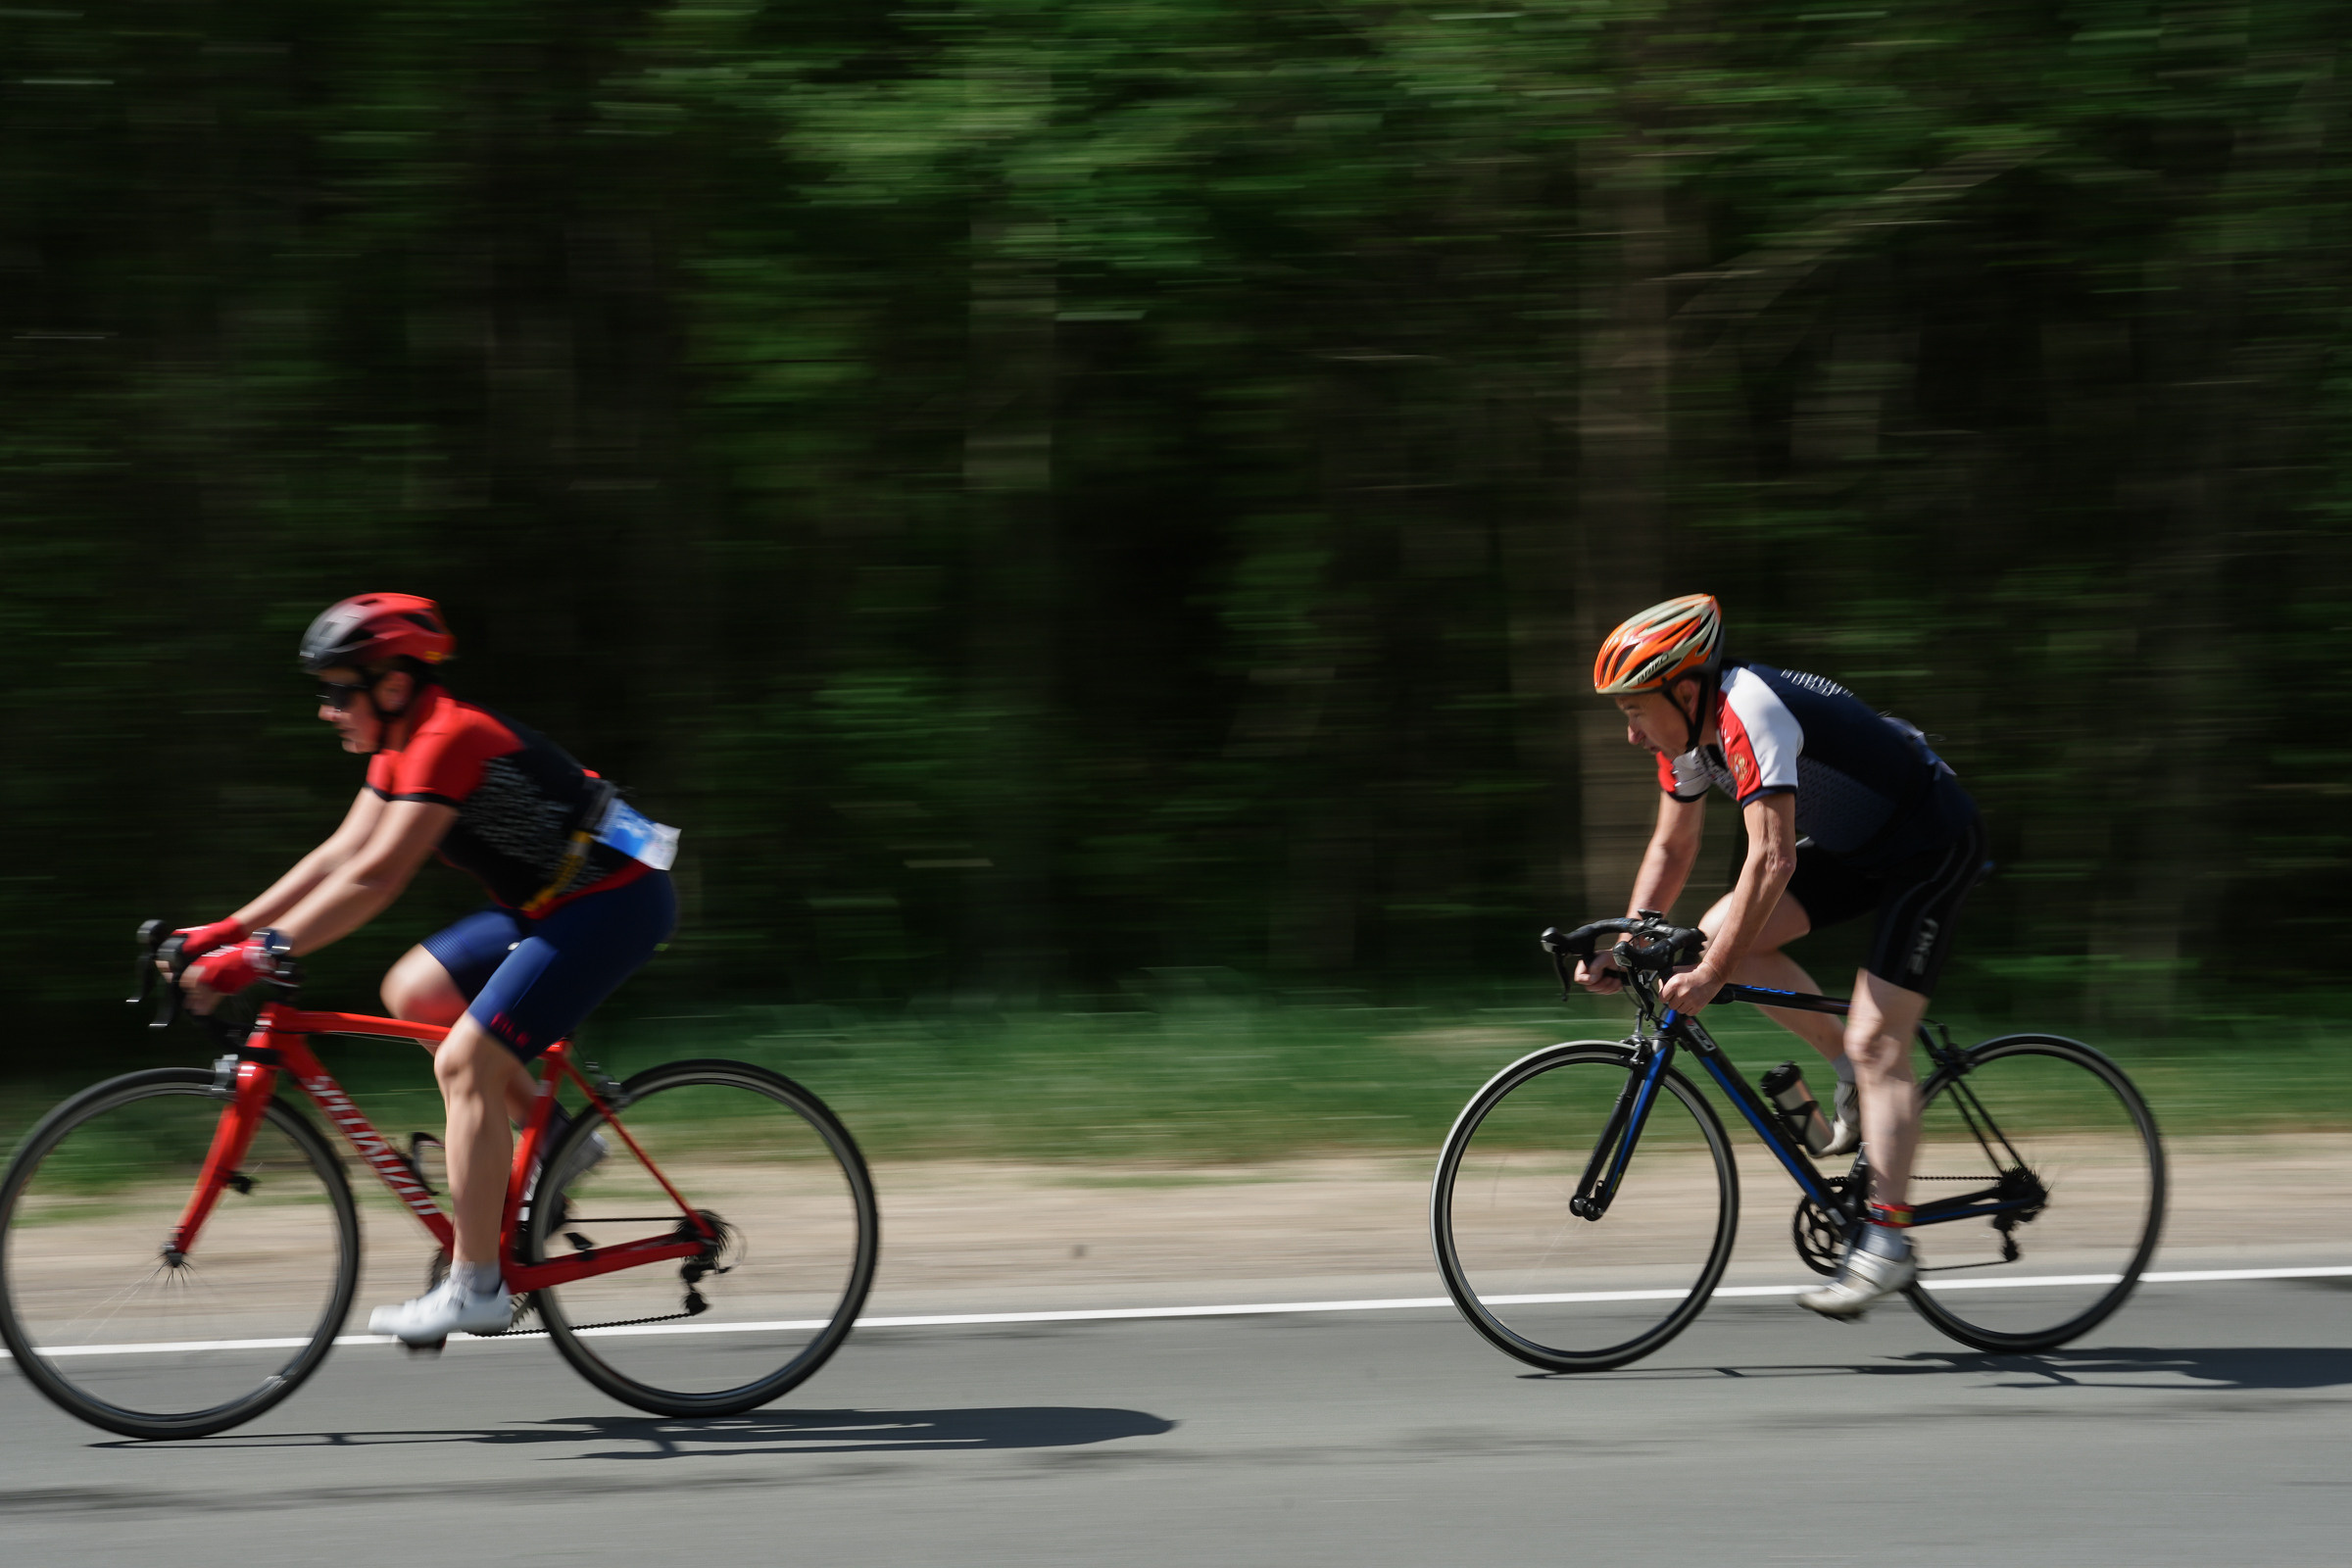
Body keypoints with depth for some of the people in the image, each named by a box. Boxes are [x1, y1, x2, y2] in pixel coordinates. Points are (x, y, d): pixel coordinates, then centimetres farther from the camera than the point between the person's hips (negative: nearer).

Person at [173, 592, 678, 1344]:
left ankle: (475, 1288, -11)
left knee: (463, 1062, -14)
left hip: (614, 903, -10)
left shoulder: (447, 740, -20)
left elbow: (375, 878, -26)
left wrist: (262, 954, -26)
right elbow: (340, 855, 10)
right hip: (552, 901, 10)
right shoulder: (402, 750, 10)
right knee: (413, 991, 8)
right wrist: (231, 929, 4)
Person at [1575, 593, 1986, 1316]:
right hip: (1858, 844, 9)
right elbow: (1670, 849, 8)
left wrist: (1710, 976, -37)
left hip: (1932, 841, -9)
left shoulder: (1750, 715, -30)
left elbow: (1773, 860, -36)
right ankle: (1856, 1077, 7)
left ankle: (1887, 1243, -14)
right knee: (1718, 932, -5)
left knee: (1876, 1042, -15)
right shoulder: (1690, 729, -3)